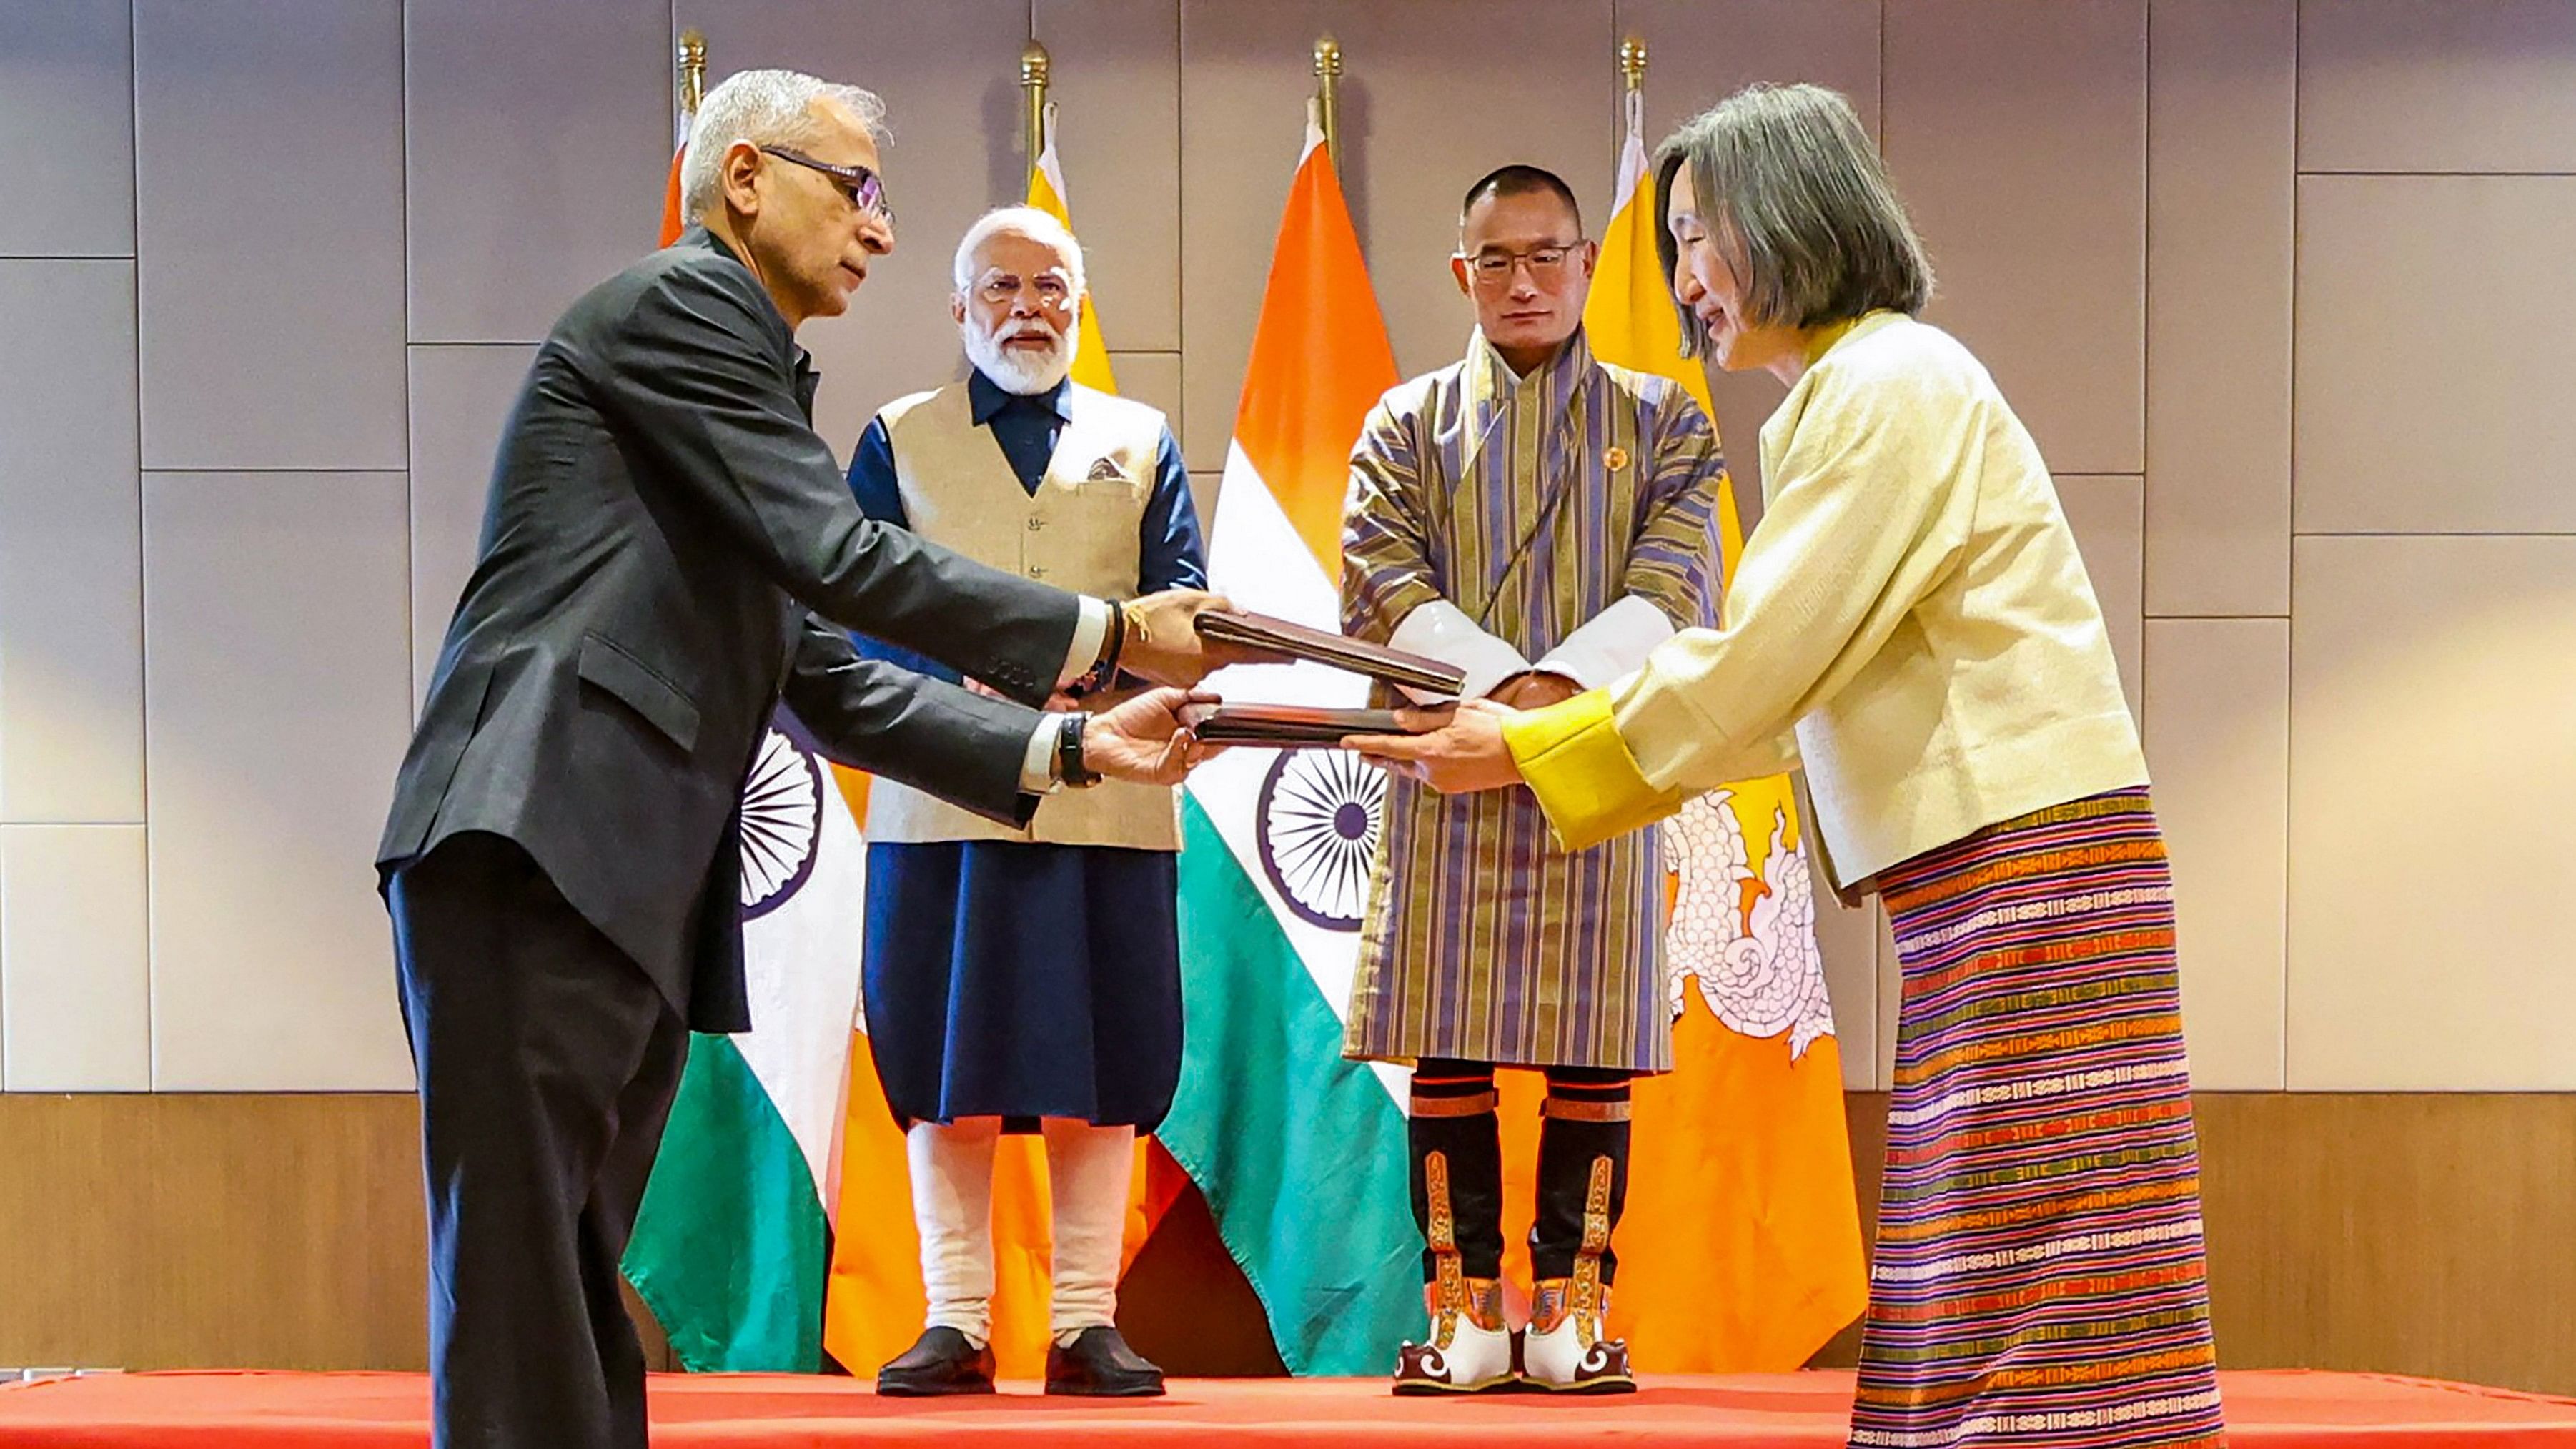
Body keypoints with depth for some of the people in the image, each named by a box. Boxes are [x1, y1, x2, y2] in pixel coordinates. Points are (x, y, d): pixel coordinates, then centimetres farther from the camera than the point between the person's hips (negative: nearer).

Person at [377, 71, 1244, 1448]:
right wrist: (1112, 634, -3)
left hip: (637, 890, 10)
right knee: (523, 1291, -14)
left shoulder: (745, 369, 29)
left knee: (577, 1298, 5)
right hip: (535, 853, -10)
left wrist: (1072, 745, 20)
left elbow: (825, 683, 27)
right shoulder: (680, 304, 0)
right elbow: (840, 558, -9)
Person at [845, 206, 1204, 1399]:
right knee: (947, 1068, -2)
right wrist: (979, 679, -18)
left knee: (1097, 1066, 0)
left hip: (1107, 800, 1)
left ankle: (1086, 1321, 5)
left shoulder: (1142, 444, 15)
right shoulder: (898, 441, 12)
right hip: (943, 796, -1)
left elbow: (1186, 604, 4)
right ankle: (955, 1323, 2)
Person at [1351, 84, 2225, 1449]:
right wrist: (1566, 725, 17)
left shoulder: (1894, 388, -10)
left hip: (2029, 864, -10)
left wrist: (1526, 751, -4)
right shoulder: (1842, 399, 20)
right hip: (1977, 880, 10)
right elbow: (1794, 693, 22)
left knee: (2035, 1331, -12)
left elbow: (1757, 667, -13)